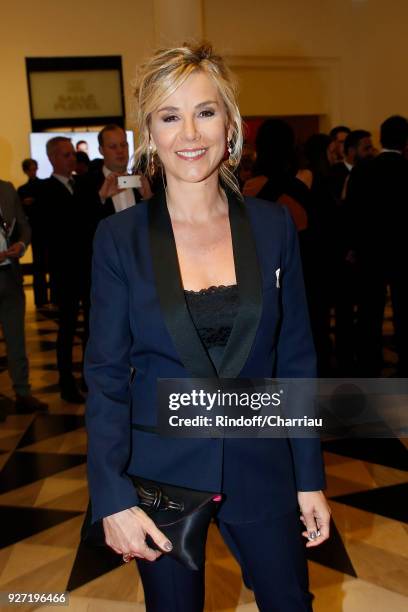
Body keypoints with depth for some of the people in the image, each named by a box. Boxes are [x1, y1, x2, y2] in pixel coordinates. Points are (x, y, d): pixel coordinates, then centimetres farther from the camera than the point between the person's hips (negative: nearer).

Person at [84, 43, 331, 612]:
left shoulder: (274, 226, -4)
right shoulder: (120, 237, -8)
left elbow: (297, 358, 0)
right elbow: (105, 374, -6)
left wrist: (310, 479, 1)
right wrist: (112, 498, -12)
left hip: (260, 464, 2)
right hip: (161, 469, -1)